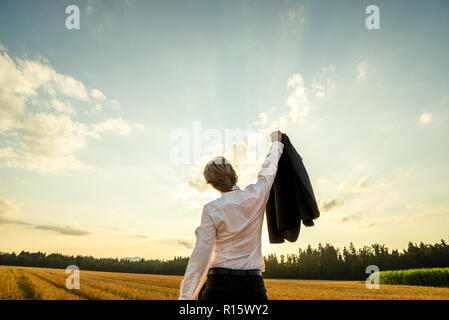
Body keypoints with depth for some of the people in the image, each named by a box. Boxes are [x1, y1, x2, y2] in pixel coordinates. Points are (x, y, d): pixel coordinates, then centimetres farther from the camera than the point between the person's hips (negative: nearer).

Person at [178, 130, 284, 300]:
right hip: (253, 286, 2)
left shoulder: (211, 210, -7)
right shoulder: (256, 196, -1)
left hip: (219, 284, -1)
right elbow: (268, 170, 19)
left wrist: (185, 296, -4)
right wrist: (275, 142, 37)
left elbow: (201, 255, -10)